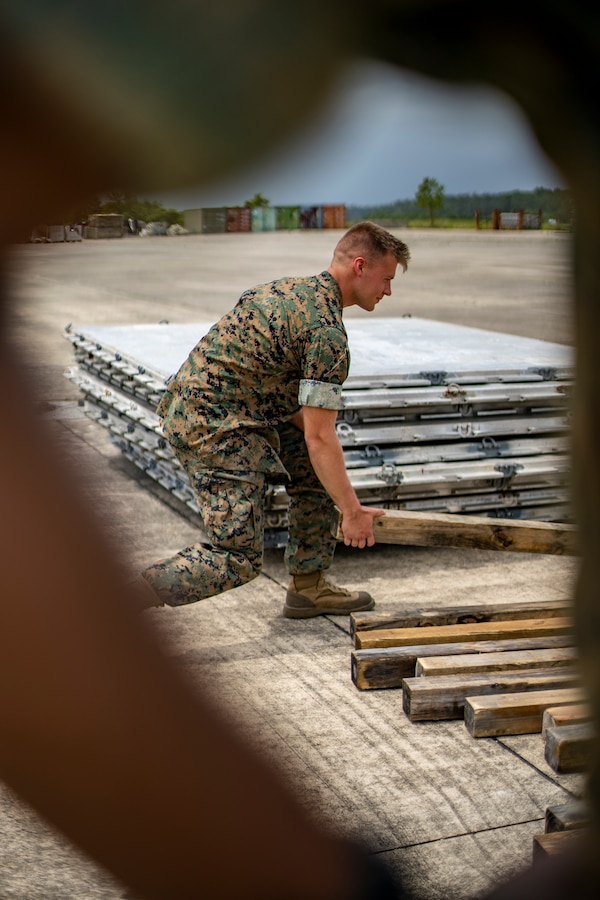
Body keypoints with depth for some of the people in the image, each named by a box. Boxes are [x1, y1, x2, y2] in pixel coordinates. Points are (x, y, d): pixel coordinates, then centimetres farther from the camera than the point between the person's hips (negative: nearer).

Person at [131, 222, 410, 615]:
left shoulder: (291, 288, 16)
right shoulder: (327, 331, -14)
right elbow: (320, 438, -15)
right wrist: (353, 512, -7)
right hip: (216, 428, -10)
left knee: (314, 468, 18)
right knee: (238, 559, -8)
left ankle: (309, 586, 22)